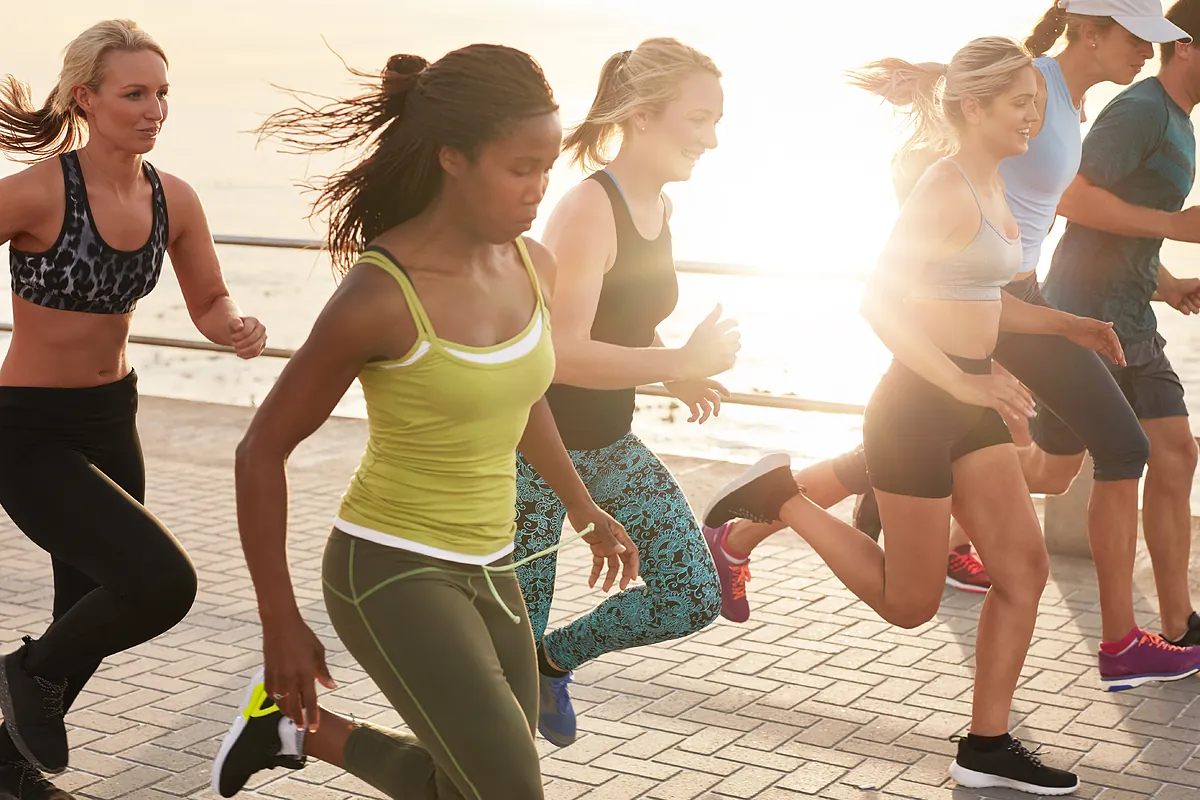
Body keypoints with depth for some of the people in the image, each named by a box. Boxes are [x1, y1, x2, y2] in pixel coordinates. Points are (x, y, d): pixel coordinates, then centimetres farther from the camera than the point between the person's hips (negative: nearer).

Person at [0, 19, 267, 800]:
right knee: (163, 583, -23)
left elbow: (210, 305, 7)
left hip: (112, 420, 7)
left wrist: (239, 328, -16)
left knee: (94, 612, 19)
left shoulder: (173, 199, -4)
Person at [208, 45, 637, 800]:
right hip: (390, 571, -7)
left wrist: (586, 512, 29)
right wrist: (281, 625, -11)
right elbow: (264, 449, -14)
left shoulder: (534, 267, -3)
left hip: (483, 570, 7)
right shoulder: (379, 298, -23)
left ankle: (302, 728, 32)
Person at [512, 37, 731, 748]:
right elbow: (561, 353, -30)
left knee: (696, 596, 6)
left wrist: (682, 378, 2)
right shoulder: (587, 211, -23)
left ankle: (554, 659, 28)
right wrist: (683, 363, -27)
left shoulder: (660, 208, 5)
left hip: (611, 443, 8)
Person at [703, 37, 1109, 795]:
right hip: (917, 406, -9)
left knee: (1025, 567, 5)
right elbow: (880, 301, -26)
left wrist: (1068, 324, 13)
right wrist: (963, 382, -29)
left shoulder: (991, 184, 11)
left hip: (970, 403, 9)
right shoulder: (947, 192, -18)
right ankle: (777, 498, 15)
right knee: (910, 603, 4)